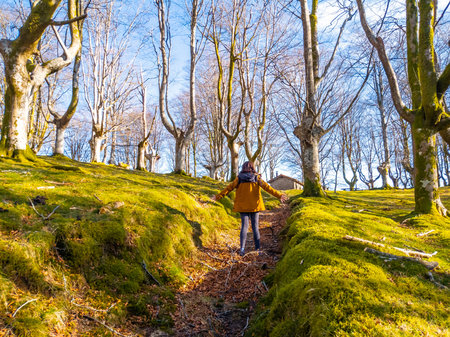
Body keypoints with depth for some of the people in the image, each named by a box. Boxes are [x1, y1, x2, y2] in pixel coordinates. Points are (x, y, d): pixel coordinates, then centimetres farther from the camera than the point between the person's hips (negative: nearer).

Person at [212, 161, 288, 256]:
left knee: (244, 226, 4)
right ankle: (258, 248, 10)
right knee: (255, 227, 7)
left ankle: (242, 248, -6)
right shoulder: (256, 178, -2)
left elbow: (229, 188, 0)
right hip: (255, 206, 0)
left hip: (243, 206, 0)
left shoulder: (239, 178, -1)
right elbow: (267, 187, -6)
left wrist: (218, 196, 8)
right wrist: (279, 195, -5)